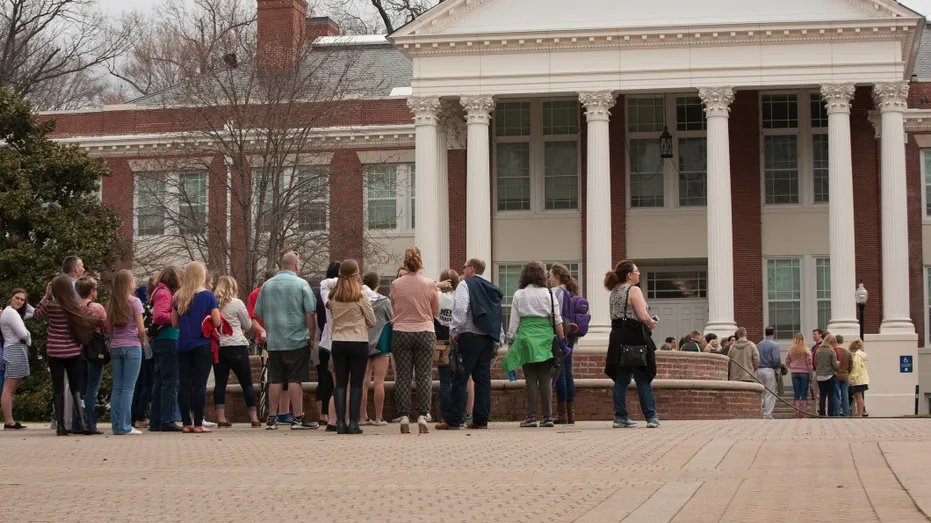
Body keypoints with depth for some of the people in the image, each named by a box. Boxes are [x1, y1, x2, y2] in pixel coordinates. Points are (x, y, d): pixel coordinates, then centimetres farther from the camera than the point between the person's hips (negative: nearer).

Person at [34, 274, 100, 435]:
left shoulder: (51, 306, -10)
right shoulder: (77, 307, -5)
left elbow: (37, 314, 10)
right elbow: (90, 324, 6)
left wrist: (46, 296, 11)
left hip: (55, 353, -1)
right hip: (73, 353, 1)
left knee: (58, 390, 4)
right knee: (76, 390, 7)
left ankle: (61, 426, 2)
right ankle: (81, 421, -6)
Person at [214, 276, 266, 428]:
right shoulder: (236, 303, -5)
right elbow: (248, 326, 3)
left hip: (217, 346, 3)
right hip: (236, 347, -3)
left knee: (220, 382, 4)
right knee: (247, 383, 3)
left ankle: (220, 418, -2)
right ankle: (254, 418, 2)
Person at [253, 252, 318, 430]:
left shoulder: (267, 285, 8)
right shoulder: (301, 284, -5)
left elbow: (258, 314, 13)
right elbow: (310, 314, -9)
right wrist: (312, 337, 0)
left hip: (273, 342, 4)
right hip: (297, 340, -4)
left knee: (275, 380, 9)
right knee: (295, 380, -3)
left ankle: (272, 418, 12)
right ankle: (298, 418, -2)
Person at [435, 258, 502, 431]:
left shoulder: (465, 285, -2)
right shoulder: (492, 289, 18)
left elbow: (460, 308, -18)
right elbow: (498, 315, 15)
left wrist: (454, 330, -12)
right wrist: (499, 339, 17)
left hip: (469, 336, -6)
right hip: (488, 338, 6)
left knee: (460, 379, -5)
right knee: (483, 378, 8)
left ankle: (453, 420, -7)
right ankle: (481, 419, 6)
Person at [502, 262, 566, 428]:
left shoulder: (518, 295, 1)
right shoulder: (548, 294, 2)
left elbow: (513, 321, 3)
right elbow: (557, 320, 2)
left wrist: (510, 340, 11)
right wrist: (562, 340, 8)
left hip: (526, 339, -1)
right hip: (545, 339, 1)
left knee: (530, 380, 2)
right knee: (545, 379, 3)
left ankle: (531, 417, -1)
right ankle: (548, 416, 1)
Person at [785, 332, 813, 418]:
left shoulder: (791, 350, 0)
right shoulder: (806, 350, -9)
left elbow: (787, 361, 4)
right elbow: (809, 362, -9)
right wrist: (810, 374, -1)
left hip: (794, 373, 2)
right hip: (804, 373, -2)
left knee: (796, 395, 6)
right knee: (804, 395, 3)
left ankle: (797, 413, 3)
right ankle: (803, 413, 0)